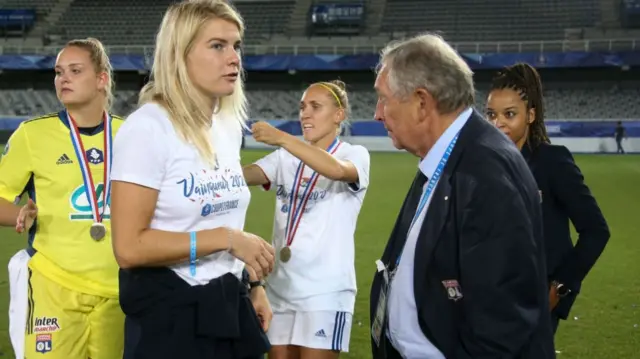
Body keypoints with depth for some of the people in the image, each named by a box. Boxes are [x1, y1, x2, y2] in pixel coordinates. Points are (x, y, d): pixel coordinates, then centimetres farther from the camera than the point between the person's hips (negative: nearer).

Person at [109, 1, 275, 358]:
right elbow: (129, 247, -22)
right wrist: (226, 239, -21)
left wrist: (253, 285, 13)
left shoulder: (229, 125, 7)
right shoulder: (148, 127, -17)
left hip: (230, 307, 7)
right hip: (170, 315, -7)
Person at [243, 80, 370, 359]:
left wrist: (281, 138, -33)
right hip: (281, 287, 5)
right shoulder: (286, 158, 10)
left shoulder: (355, 154, -3)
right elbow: (242, 175, -6)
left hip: (326, 291, -5)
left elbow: (337, 170, -27)